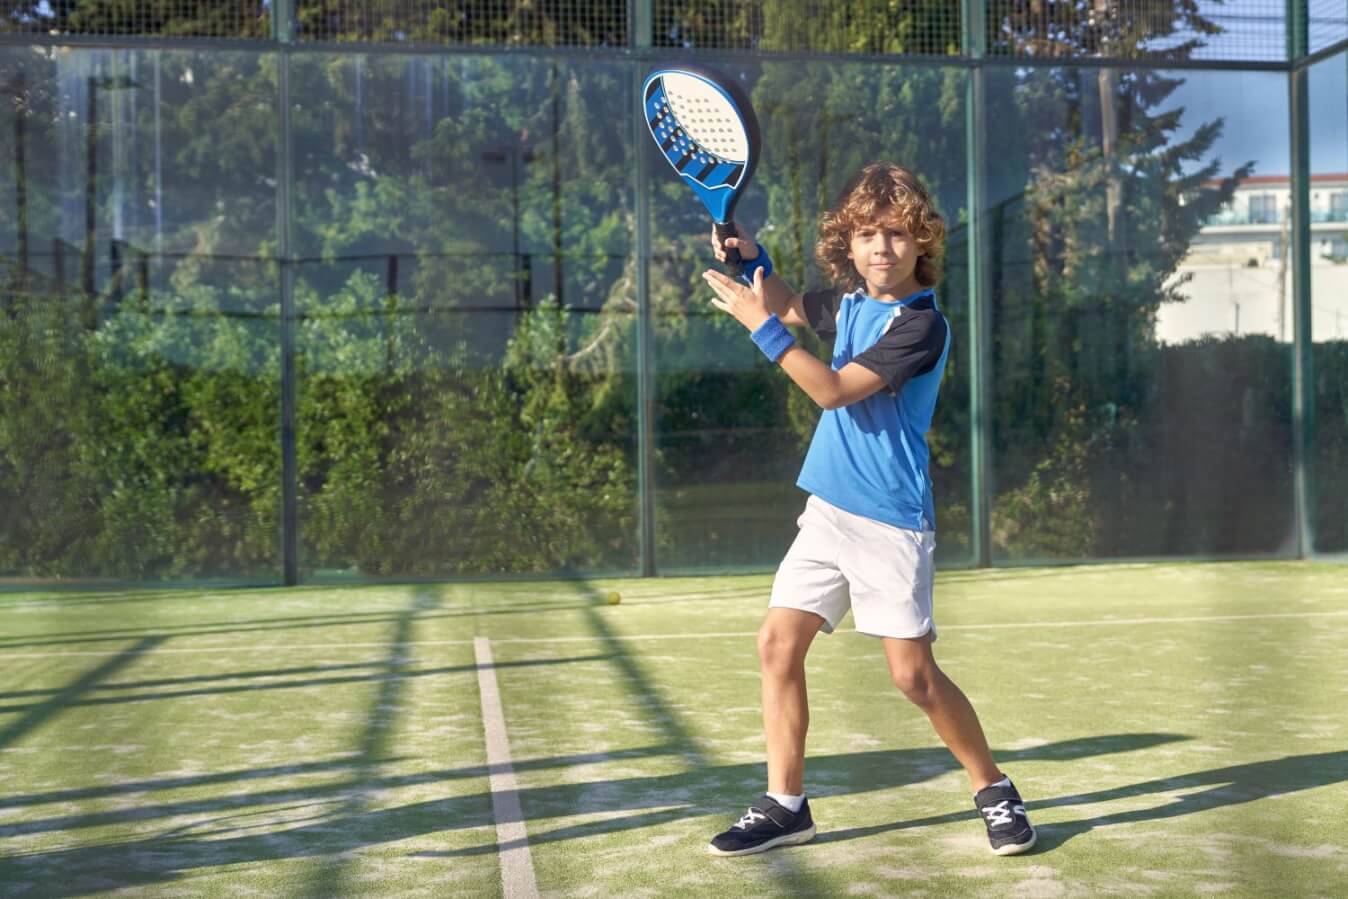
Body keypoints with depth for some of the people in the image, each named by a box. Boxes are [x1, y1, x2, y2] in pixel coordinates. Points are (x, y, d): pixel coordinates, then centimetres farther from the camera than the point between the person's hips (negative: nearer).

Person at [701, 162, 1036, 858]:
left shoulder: (921, 324, -15)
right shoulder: (850, 299, 8)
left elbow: (833, 389, -21)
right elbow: (794, 308, 31)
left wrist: (761, 325, -18)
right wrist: (753, 262, 12)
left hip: (891, 519, -7)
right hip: (828, 508, 7)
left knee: (913, 673, -5)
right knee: (778, 643, -1)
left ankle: (993, 790, 18)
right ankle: (785, 805, 10)